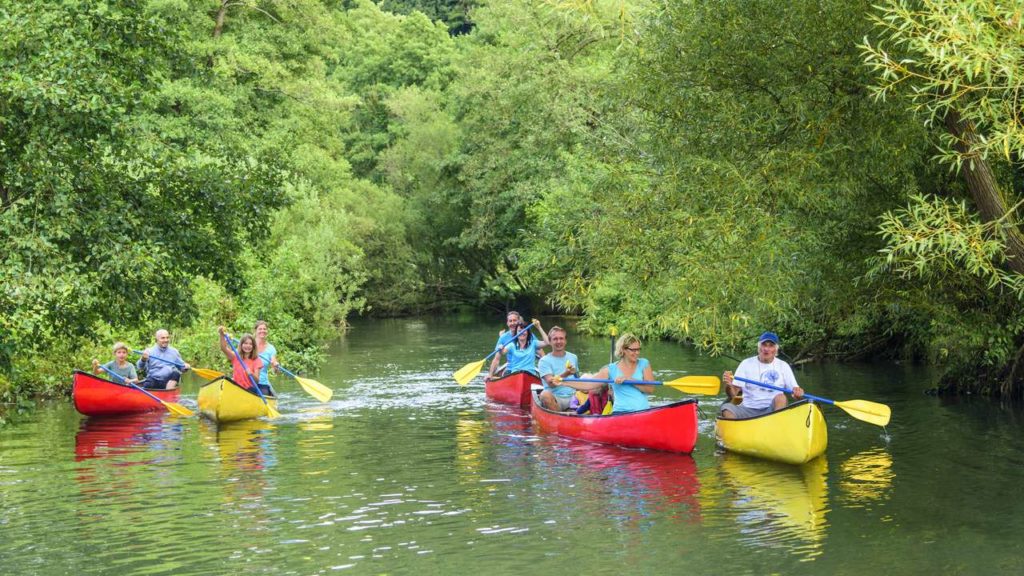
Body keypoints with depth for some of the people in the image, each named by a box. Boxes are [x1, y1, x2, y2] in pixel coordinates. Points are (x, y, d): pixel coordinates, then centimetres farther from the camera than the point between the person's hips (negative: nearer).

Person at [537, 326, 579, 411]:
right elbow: (550, 383, -14)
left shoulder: (573, 357, 17)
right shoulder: (544, 361, 1)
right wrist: (565, 374, -30)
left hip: (573, 397, 3)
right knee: (545, 394, -36)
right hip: (555, 399, -3)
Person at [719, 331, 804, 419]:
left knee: (781, 398, -31)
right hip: (748, 409, 0)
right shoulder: (746, 364, 6)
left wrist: (797, 392, -20)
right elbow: (733, 394, 1)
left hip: (772, 410, 0)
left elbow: (794, 389, 4)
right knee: (726, 408, -27)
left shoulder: (783, 366, 9)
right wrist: (729, 385, -22)